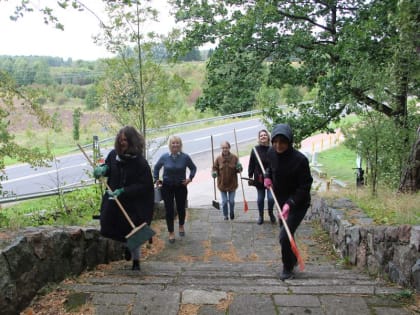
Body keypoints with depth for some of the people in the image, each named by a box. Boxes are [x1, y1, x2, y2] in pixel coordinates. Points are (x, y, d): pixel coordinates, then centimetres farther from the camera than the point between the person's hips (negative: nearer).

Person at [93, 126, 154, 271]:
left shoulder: (140, 162, -17)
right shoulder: (113, 154, -1)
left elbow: (144, 186, -19)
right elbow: (107, 166, 20)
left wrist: (123, 191, -25)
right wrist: (103, 168, -5)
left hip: (132, 205, -5)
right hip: (113, 201, 5)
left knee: (132, 232, 3)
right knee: (107, 229, 6)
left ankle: (136, 260, 23)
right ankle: (128, 245, 36)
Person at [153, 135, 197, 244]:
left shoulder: (185, 157, -10)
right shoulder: (164, 157, -7)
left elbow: (193, 168, 6)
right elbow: (156, 168, 10)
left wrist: (190, 178, -4)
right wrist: (156, 179, 3)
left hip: (181, 187, 0)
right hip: (167, 187, 0)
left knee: (181, 208, 12)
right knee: (169, 210, 1)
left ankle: (181, 226, 40)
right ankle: (171, 232, 14)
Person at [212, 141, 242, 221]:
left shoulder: (234, 158, -6)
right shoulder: (218, 158, -7)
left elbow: (239, 170, 2)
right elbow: (215, 168, 3)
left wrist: (239, 168, -21)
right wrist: (214, 173, -18)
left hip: (232, 183, 0)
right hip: (222, 184, 0)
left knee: (231, 201, 11)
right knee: (224, 201, 7)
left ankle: (232, 213, 37)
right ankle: (225, 215, 27)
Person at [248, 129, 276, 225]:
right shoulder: (255, 150, -4)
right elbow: (251, 164, 0)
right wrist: (250, 177, -2)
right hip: (259, 178, 1)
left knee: (271, 197, -8)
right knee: (260, 198, 11)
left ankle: (270, 213, 22)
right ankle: (261, 216, 30)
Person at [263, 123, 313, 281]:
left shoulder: (300, 160, -27)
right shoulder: (271, 153, -8)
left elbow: (305, 186, -23)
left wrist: (290, 203, -31)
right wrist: (267, 176, -5)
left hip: (298, 204, -7)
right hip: (281, 201, 7)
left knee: (284, 236, -12)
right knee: (286, 233, 21)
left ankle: (288, 268, 12)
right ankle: (293, 259, 47)